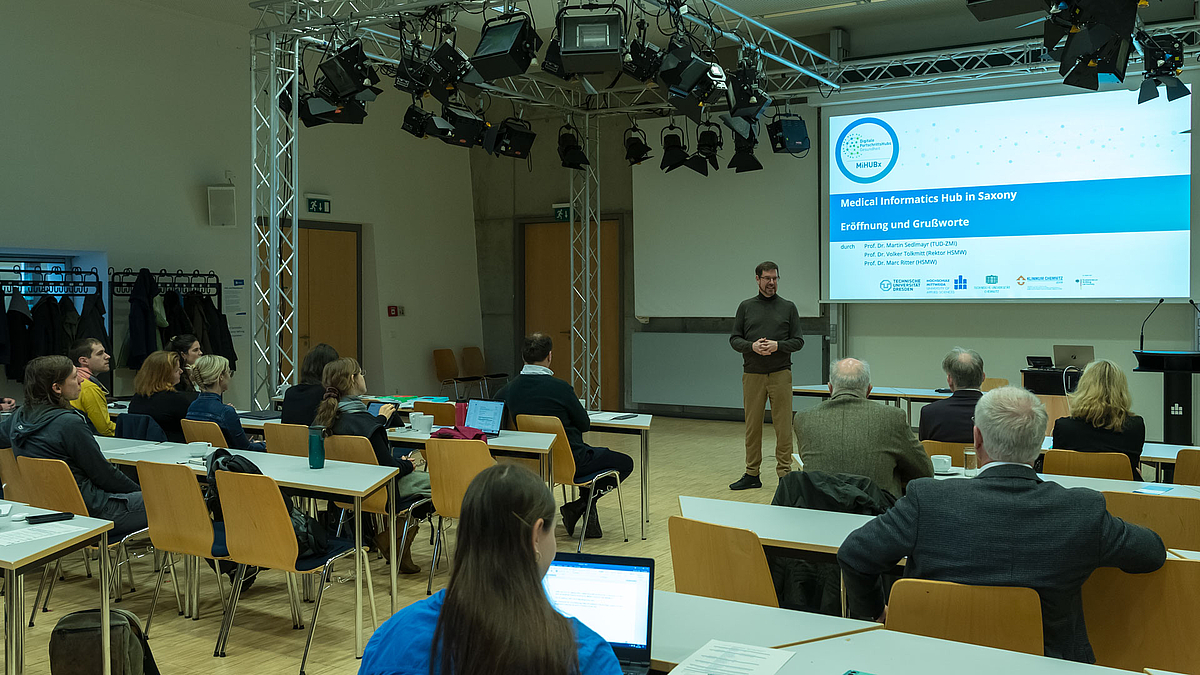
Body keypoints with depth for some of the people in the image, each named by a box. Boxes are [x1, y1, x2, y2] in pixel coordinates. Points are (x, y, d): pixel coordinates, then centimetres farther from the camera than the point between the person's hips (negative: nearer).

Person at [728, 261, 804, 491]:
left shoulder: (788, 307, 6)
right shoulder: (746, 307, 9)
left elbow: (798, 341, 4)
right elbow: (734, 339, 7)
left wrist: (777, 345, -14)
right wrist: (752, 346, -12)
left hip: (780, 374, -1)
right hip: (752, 374, 1)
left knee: (783, 426, -2)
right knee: (752, 425, 5)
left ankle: (785, 473, 5)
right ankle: (752, 474, 14)